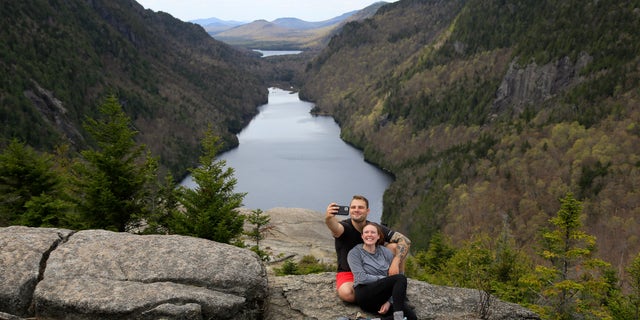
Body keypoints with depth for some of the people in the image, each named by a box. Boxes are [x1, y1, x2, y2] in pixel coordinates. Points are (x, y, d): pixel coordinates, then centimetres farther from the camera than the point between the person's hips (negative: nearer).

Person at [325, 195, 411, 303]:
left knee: (394, 246, -16)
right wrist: (328, 218, -70)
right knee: (346, 293, -38)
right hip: (348, 273, -3)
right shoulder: (345, 227, -18)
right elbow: (335, 227, -45)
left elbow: (405, 241, -14)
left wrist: (395, 263, -30)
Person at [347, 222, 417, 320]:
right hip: (365, 296, -4)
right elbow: (361, 278, -10)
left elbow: (393, 275, 8)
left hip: (384, 297, 4)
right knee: (401, 278, -26)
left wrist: (389, 301, -6)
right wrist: (385, 279, -8)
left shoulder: (386, 252, 13)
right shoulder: (354, 253, 2)